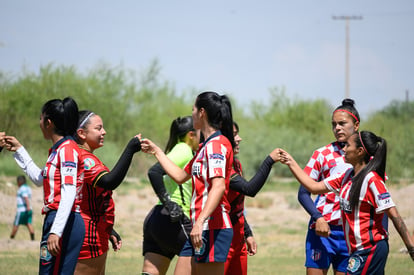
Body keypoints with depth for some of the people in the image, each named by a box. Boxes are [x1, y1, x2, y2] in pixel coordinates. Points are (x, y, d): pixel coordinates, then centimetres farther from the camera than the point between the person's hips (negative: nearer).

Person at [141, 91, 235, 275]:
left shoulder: (216, 144, -12)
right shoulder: (205, 146, 20)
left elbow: (218, 186, -24)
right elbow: (180, 176, 30)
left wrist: (200, 222, -31)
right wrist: (156, 152, 36)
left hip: (213, 227, -10)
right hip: (200, 228, 10)